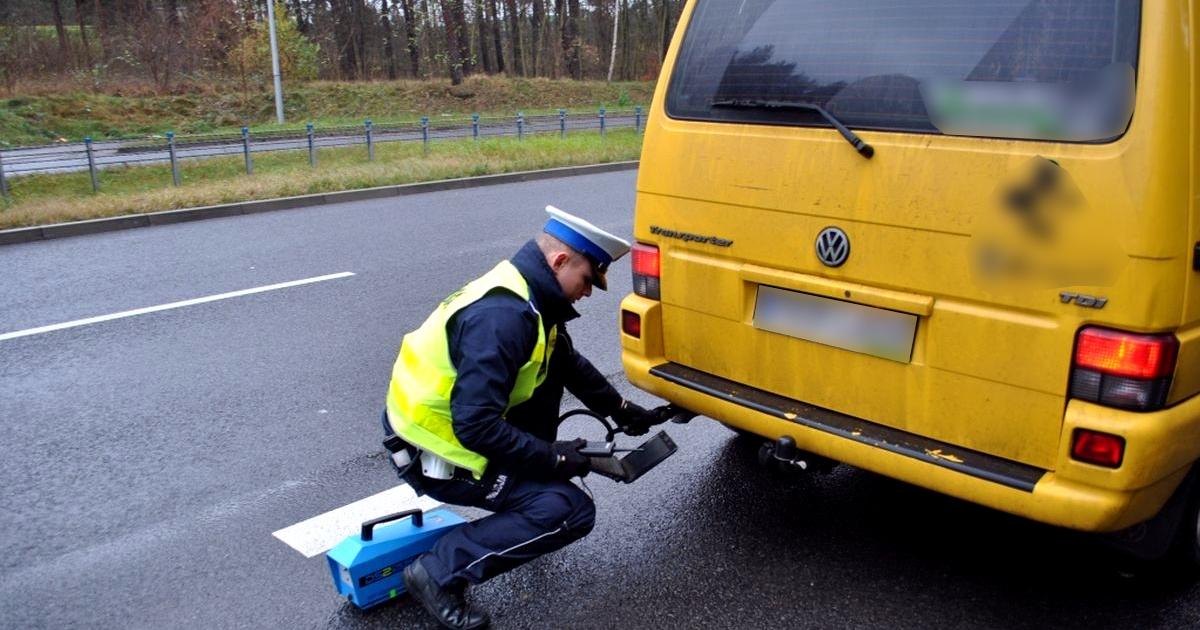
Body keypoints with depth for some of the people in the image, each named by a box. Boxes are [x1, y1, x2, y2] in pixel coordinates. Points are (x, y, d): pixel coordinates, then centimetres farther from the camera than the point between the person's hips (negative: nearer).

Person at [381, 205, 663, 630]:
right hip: (434, 453, -10)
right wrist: (553, 457, -20)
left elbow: (571, 365, 20)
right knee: (571, 511, -14)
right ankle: (440, 572, -8)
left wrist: (620, 410, 21)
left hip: (460, 426, 10)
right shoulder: (502, 317, -28)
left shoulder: (529, 297, 3)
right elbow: (476, 427, -31)